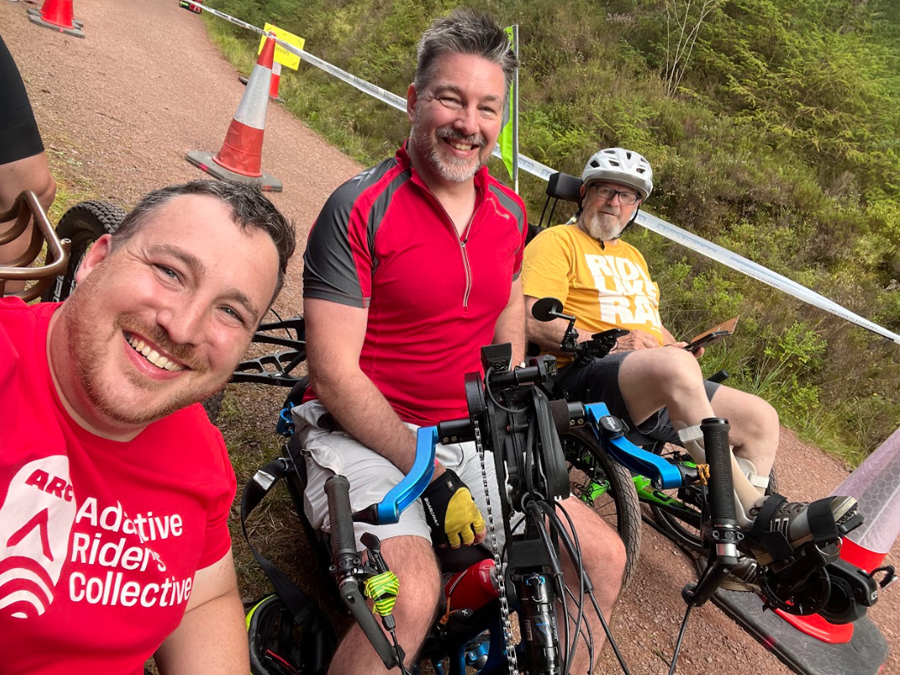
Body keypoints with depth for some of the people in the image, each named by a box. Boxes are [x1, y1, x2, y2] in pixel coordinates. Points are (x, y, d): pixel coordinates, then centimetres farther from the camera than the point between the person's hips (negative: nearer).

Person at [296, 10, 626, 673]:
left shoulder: (510, 213, 7)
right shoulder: (360, 208, -12)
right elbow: (335, 375, -16)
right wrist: (428, 471, -20)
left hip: (470, 439, 6)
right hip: (368, 437, -6)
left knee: (603, 556, 0)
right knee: (411, 597, -30)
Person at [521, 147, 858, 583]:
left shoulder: (633, 256, 31)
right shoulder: (557, 241, 4)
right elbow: (534, 322, -11)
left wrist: (676, 346, 9)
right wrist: (615, 342, -17)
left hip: (659, 393, 8)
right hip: (586, 376, -8)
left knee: (759, 417, -7)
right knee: (674, 366, -37)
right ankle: (754, 509, -29)